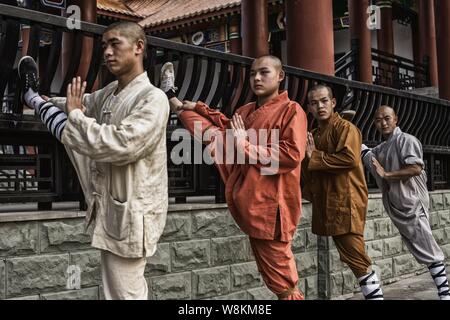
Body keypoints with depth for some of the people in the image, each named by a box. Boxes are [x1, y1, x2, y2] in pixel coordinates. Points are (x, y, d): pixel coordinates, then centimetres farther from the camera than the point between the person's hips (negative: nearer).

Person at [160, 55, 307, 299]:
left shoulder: (292, 110, -11)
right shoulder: (246, 111, 11)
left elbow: (291, 156, -22)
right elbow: (228, 127, 33)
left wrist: (246, 145, -17)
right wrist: (199, 109, 30)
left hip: (268, 205, -7)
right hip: (245, 199, 7)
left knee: (282, 281, -2)